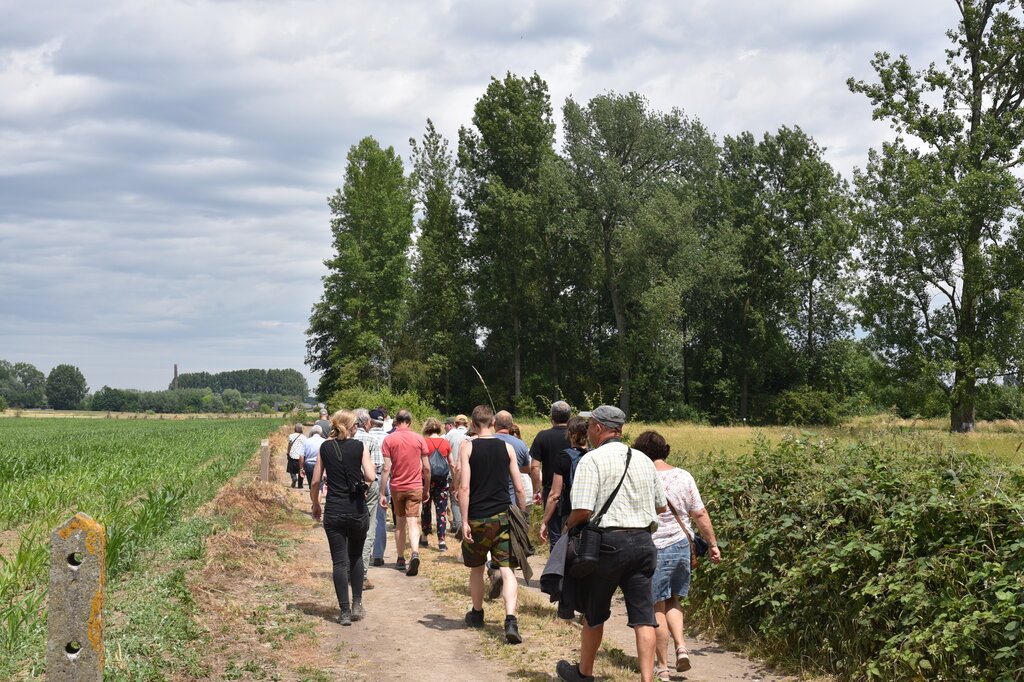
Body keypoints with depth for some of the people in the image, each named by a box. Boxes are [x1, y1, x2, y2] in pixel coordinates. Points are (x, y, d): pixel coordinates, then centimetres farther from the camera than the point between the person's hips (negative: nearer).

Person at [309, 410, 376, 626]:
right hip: (358, 511, 0)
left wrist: (315, 505, 15)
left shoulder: (325, 448, 2)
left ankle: (345, 611, 1)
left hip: (334, 512, 0)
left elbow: (315, 481, 1)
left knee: (339, 561, 4)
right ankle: (357, 604, 16)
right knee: (356, 557, 19)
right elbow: (370, 477, -12)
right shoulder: (360, 446, -3)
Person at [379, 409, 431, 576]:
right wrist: (427, 489, 12)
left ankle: (400, 560, 21)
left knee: (399, 522, 15)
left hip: (396, 487, 1)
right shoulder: (419, 439, -1)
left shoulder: (389, 440, -4)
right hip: (415, 487, 0)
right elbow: (426, 468, 0)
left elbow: (386, 468, -9)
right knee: (413, 523, -5)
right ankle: (415, 554, -28)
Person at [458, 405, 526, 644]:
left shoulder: (467, 447, -3)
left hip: (477, 517, -1)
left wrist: (464, 521, -8)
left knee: (477, 568, 18)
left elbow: (464, 487, -10)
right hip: (503, 516, 1)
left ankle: (477, 614, 35)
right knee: (507, 569, -2)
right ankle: (511, 620, -19)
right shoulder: (507, 448, 4)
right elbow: (519, 489, 5)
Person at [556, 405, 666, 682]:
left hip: (608, 542, -4)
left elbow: (582, 511, -17)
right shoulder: (643, 460, 10)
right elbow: (660, 505, 17)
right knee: (643, 615, 3)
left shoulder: (592, 460, -10)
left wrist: (569, 526, 3)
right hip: (643, 541, 5)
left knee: (594, 613, 13)